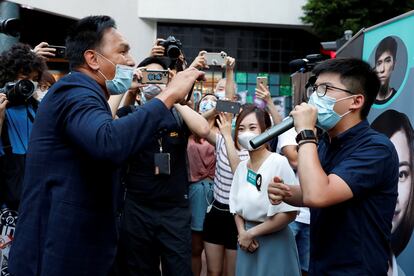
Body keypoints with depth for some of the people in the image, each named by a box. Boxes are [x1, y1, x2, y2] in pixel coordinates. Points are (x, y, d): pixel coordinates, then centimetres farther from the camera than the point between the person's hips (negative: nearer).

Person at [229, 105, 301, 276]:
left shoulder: (279, 162, -16)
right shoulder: (242, 167, 4)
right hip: (248, 243, 6)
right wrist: (242, 232, -8)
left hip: (274, 242, -6)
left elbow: (289, 213, -19)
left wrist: (251, 233, -11)